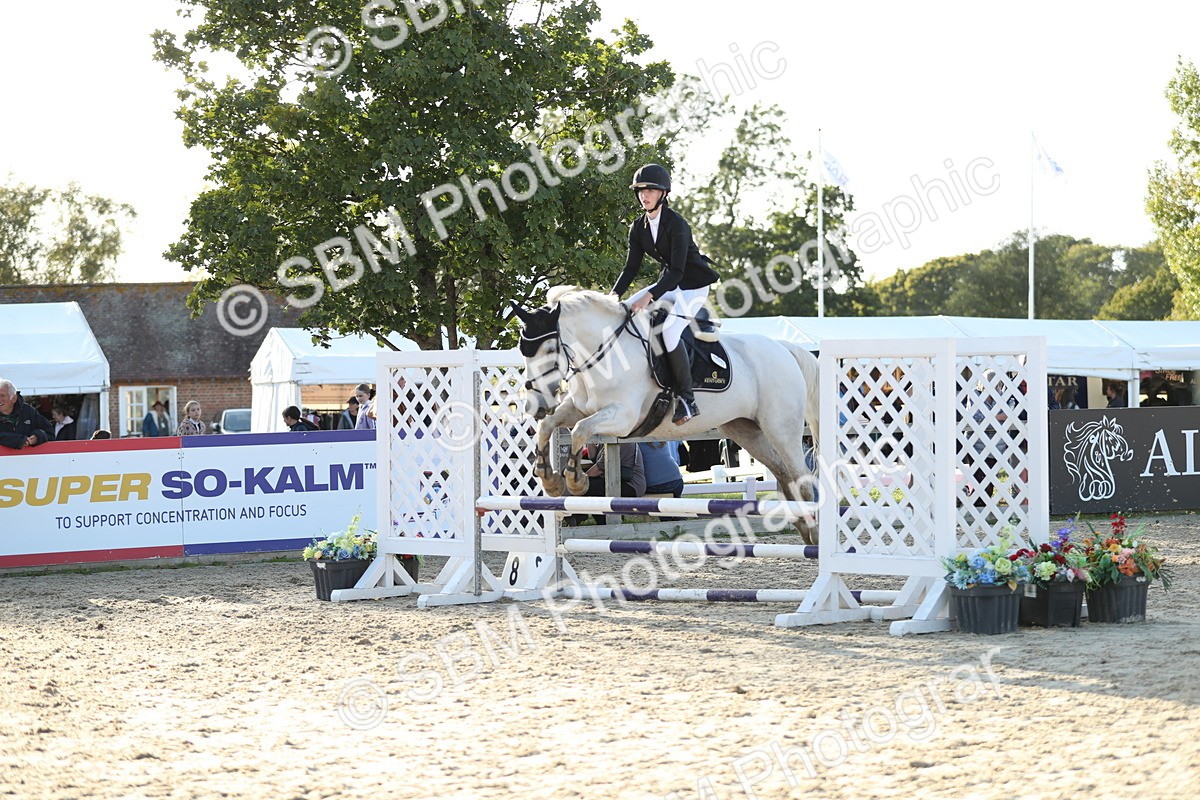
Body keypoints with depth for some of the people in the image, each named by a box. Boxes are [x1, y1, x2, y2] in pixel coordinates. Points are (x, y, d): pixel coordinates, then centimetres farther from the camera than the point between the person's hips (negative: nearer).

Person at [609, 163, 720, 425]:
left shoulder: (677, 224, -23)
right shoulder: (639, 227, 1)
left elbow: (677, 271, -29)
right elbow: (631, 267, 3)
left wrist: (649, 296, -39)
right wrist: (614, 294, -13)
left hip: (694, 285, -9)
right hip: (669, 283, 9)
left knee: (670, 330, -29)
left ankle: (687, 400, -23)